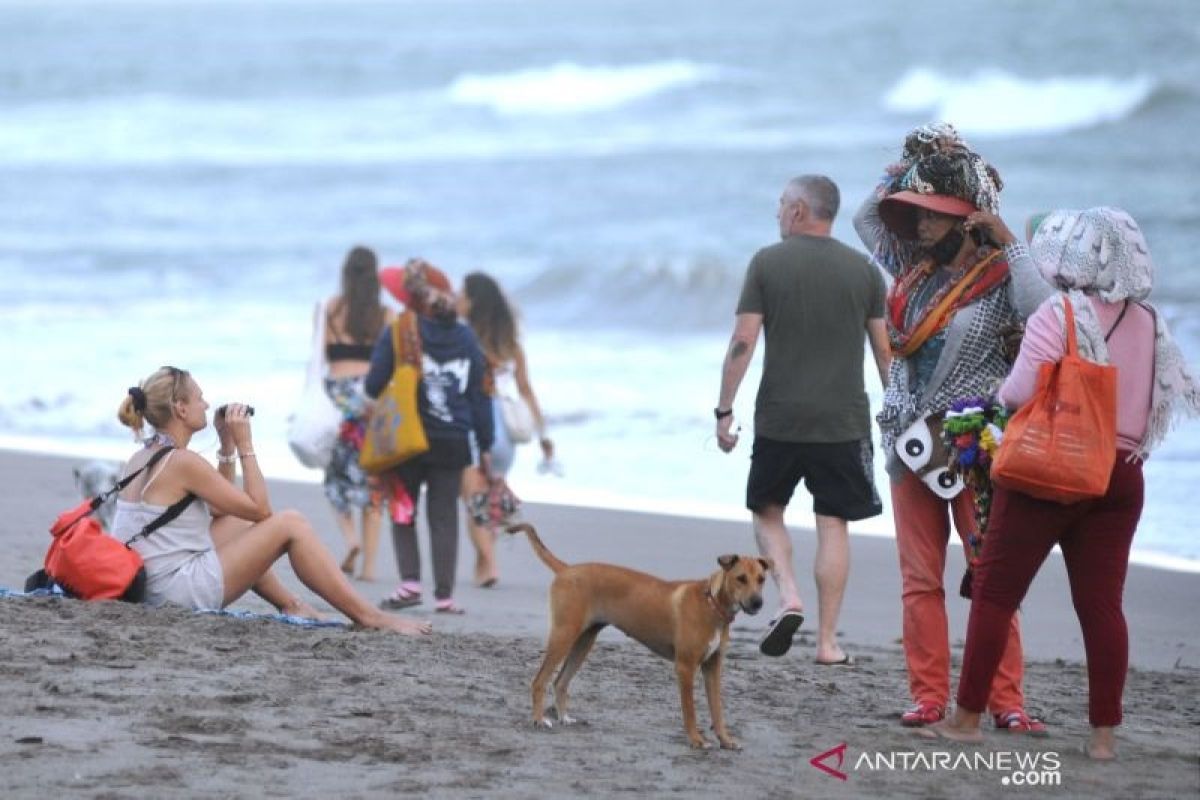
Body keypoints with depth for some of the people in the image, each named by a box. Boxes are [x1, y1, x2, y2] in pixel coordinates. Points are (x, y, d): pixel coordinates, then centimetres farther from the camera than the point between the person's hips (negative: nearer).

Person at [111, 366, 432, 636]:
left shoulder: (140, 460, 12)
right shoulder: (182, 462, -15)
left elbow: (220, 508, 23)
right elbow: (260, 508, -8)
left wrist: (227, 447, 16)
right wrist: (244, 444, -4)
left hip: (148, 589, 10)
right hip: (182, 592, -10)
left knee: (236, 523, 29)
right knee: (290, 524, -4)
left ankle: (291, 605, 24)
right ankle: (369, 617, -2)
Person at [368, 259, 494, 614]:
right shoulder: (465, 338, 3)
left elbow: (374, 385, -8)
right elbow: (480, 395, 6)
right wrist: (485, 446, 12)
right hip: (453, 442, 3)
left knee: (403, 511, 12)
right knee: (445, 516, 7)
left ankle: (410, 581, -3)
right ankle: (444, 595, 5)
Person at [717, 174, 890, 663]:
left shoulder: (767, 263, -2)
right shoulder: (863, 270, 4)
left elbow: (742, 343, -7)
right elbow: (884, 352, 5)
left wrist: (724, 410, -2)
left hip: (779, 418, -1)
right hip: (844, 421, 1)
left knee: (767, 511, 16)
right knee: (833, 524, 5)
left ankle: (788, 597, -7)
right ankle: (827, 641, 3)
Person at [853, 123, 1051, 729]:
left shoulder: (997, 275, -7)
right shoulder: (914, 268, 11)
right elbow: (867, 219, 27)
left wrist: (1007, 242, -20)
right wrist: (902, 172, 13)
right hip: (911, 440, 6)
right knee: (920, 579, 4)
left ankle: (1006, 701, -3)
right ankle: (928, 696, 7)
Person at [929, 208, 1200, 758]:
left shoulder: (1058, 315, -11)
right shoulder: (1148, 322, 7)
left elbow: (1022, 392, -15)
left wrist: (999, 394, 5)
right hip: (1121, 475, 5)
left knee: (995, 592, 4)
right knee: (1102, 603, 5)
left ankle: (967, 717, 6)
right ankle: (1104, 732, 3)